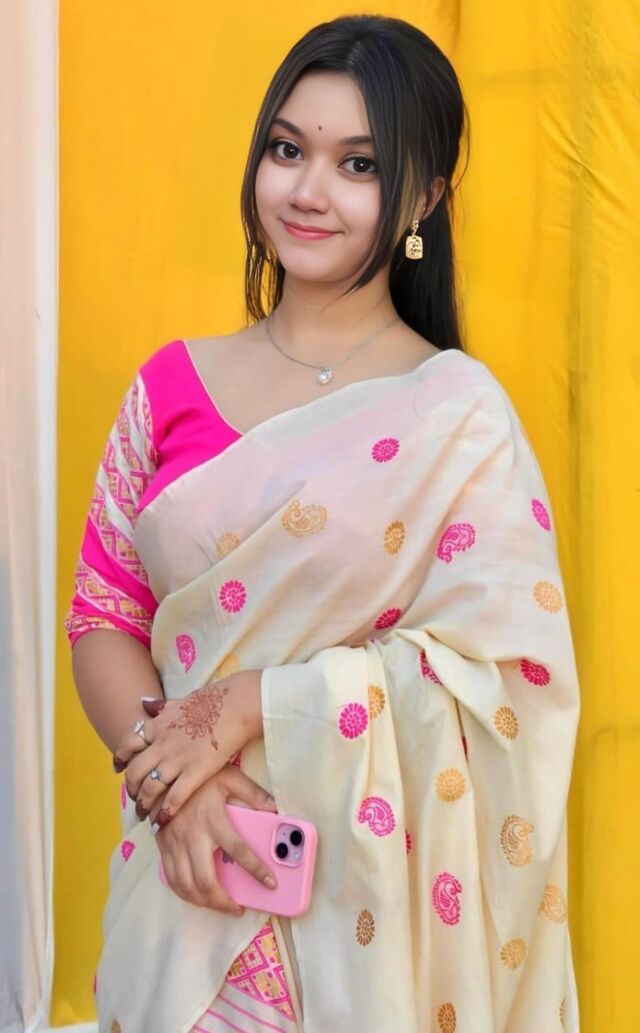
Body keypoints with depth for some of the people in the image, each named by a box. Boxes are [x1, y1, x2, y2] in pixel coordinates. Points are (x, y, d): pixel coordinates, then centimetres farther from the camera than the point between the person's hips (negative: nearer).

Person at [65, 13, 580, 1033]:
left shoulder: (456, 411, -9)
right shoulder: (173, 385, 3)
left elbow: (513, 669, -16)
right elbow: (104, 616, 3)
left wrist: (251, 707, -19)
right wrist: (167, 768, -15)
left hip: (365, 892, -3)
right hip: (187, 875, 3)